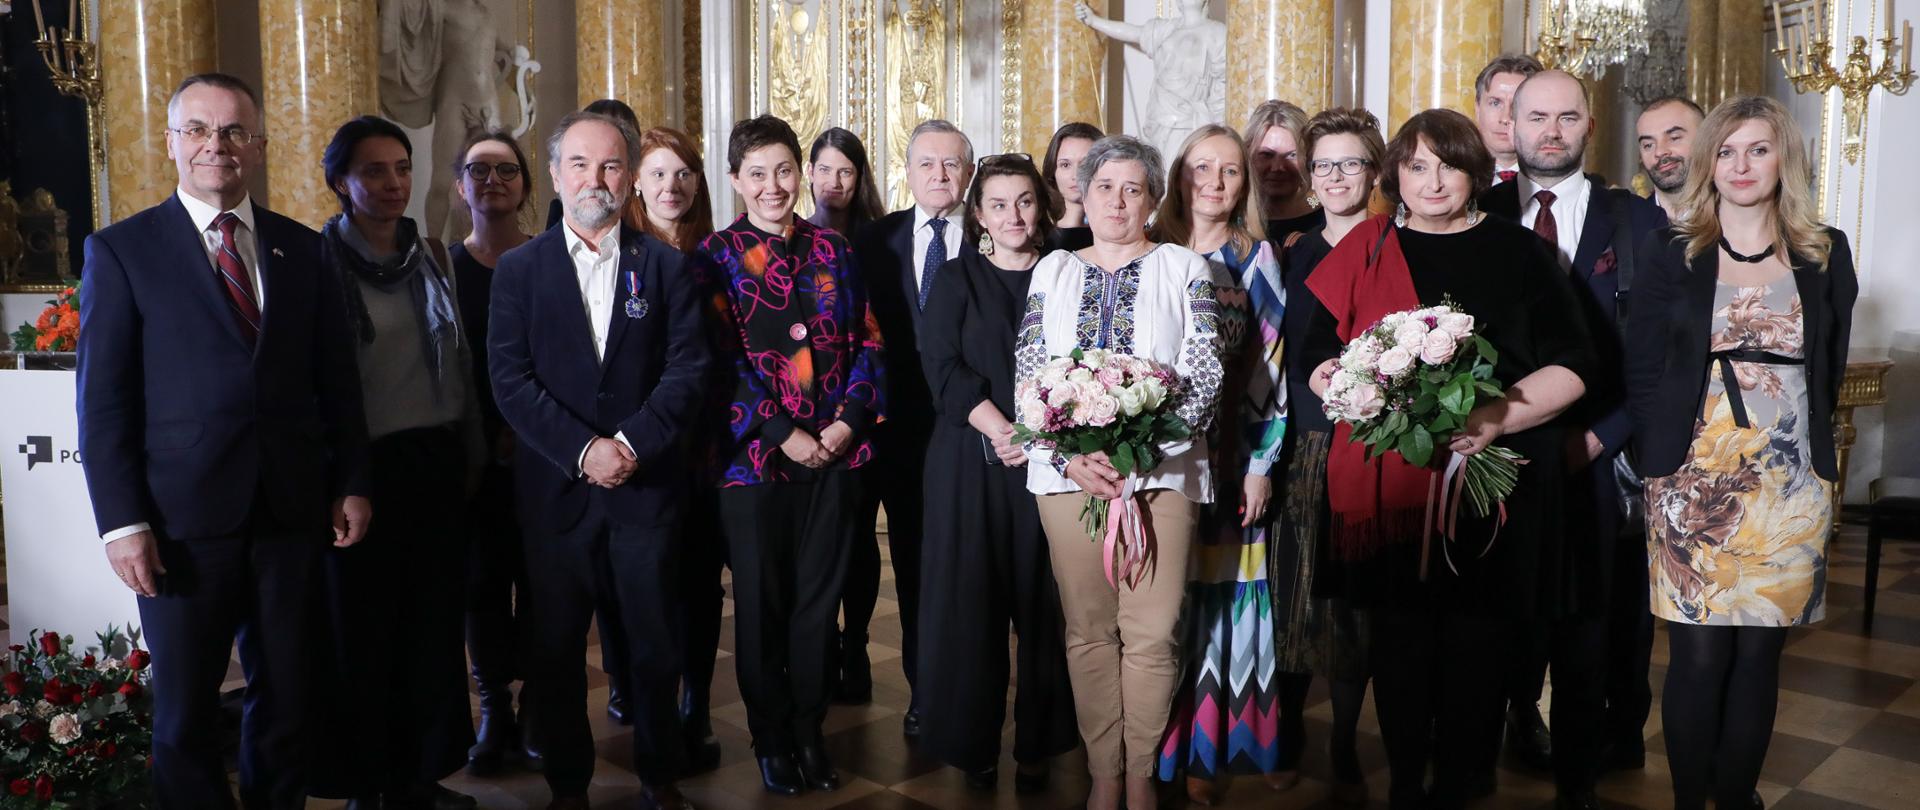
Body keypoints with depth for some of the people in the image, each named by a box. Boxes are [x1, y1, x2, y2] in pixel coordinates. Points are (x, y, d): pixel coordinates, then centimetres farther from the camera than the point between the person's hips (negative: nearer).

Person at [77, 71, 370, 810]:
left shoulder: (302, 249, 9)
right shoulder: (121, 250, 1)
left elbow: (338, 382, 11)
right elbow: (102, 400, -3)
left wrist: (351, 484, 5)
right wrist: (121, 522, -9)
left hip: (291, 511, 3)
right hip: (184, 517, -2)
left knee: (289, 696, 12)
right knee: (186, 709, 10)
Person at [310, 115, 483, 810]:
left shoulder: (433, 257, 8)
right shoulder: (320, 261, -5)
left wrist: (471, 454, 11)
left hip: (437, 463, 4)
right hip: (364, 467, -4)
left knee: (434, 620, 8)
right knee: (362, 628, 6)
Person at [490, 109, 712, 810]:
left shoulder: (666, 266, 6)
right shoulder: (519, 268, 5)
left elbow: (688, 369, -3)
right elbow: (511, 378, -4)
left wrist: (632, 443, -15)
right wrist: (583, 451, -15)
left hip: (649, 485, 0)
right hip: (555, 488, 0)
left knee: (656, 643, 8)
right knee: (556, 648, 9)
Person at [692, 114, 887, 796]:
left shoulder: (832, 251, 9)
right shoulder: (714, 257, 0)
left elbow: (866, 341, 7)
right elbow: (720, 359, -8)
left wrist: (849, 419, -8)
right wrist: (782, 434, -14)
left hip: (835, 452, 3)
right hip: (756, 453, -2)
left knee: (819, 598, 10)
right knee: (760, 602, 8)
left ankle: (810, 730, 25)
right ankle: (771, 736, 24)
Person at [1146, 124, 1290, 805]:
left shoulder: (1254, 257, 2)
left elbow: (1270, 364, 0)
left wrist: (1262, 464, -5)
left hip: (1234, 454, -1)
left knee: (1230, 592, 6)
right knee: (1172, 597, 4)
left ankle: (1246, 739, 21)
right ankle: (1185, 748, 15)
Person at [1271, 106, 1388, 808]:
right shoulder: (1292, 252, 11)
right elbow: (1280, 353, 9)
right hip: (1300, 443, 3)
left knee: (1354, 595, 3)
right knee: (1292, 587, 6)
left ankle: (1345, 750, 17)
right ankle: (1287, 732, 24)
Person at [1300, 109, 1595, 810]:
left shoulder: (1518, 251, 6)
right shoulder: (1364, 251, 9)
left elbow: (1572, 365, 1)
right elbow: (1318, 356, 7)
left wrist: (1499, 416, -15)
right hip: (1387, 478, 1)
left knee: (1476, 638, 6)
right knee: (1399, 634, 6)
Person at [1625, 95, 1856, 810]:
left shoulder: (1826, 255, 9)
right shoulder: (1670, 251, 3)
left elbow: (1830, 370, 14)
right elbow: (1641, 370, 2)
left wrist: (1812, 447, 8)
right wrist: (1659, 462, -1)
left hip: (1792, 484, 2)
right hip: (1694, 481, -2)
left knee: (1759, 652, 6)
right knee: (1699, 654, -1)